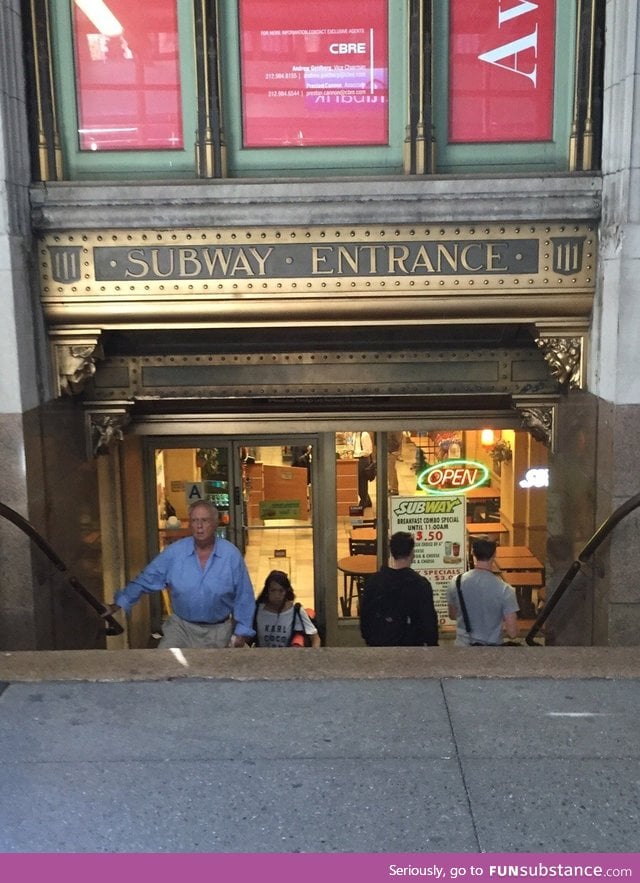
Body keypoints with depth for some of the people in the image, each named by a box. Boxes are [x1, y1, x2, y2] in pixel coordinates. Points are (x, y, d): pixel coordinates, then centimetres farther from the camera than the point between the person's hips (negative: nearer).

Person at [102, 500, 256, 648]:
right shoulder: (174, 552, -11)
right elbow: (146, 580, -4)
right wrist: (119, 603, -8)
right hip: (181, 626, 0)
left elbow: (243, 597, -6)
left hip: (218, 631, 0)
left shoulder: (232, 554, -12)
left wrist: (242, 632, -6)